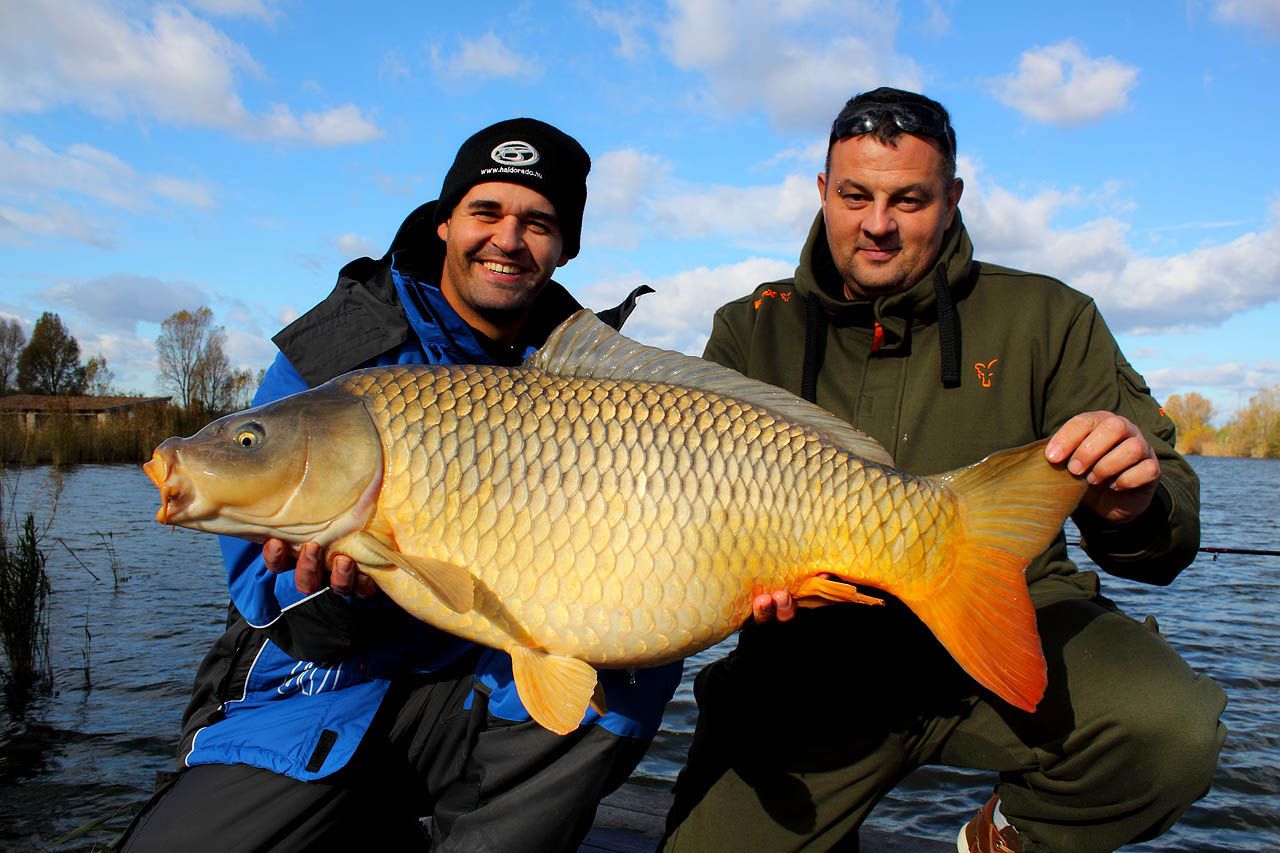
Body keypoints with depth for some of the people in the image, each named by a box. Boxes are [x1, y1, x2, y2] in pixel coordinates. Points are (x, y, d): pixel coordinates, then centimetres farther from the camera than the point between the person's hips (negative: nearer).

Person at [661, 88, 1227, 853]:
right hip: (818, 655, 1)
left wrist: (1132, 508, -25)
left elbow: (1169, 534, 1)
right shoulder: (751, 333, 6)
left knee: (1171, 729, -28)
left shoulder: (1048, 320, 4)